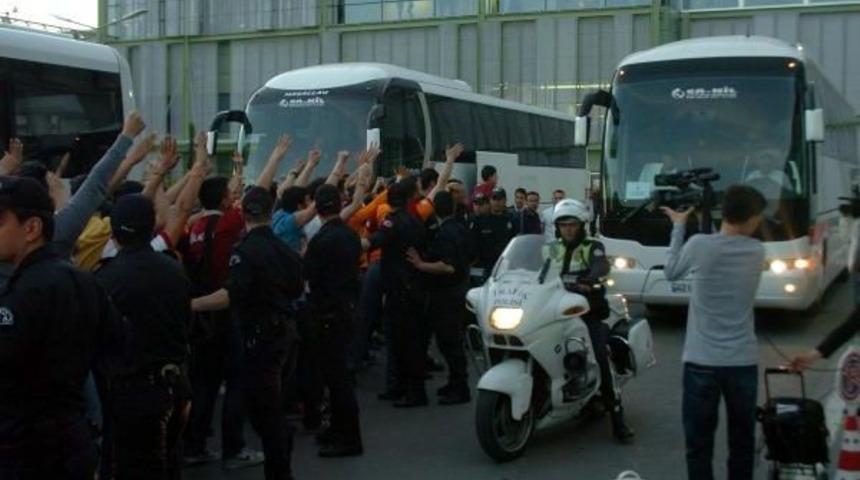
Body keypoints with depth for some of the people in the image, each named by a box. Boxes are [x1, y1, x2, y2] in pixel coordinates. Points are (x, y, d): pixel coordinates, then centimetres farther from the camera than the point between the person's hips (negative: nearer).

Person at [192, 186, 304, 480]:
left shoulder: (246, 249, -16)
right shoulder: (283, 248, 9)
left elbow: (232, 294, -30)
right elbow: (296, 290, 20)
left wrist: (190, 305, -31)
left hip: (261, 334, -9)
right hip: (283, 329, 9)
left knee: (262, 407, 0)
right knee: (270, 402, 21)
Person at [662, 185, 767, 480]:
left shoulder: (699, 245, -9)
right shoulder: (757, 252, 0)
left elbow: (671, 273, 9)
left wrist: (678, 227, 16)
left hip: (701, 362, -2)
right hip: (743, 362, 2)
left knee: (699, 445, 4)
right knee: (742, 444, 13)